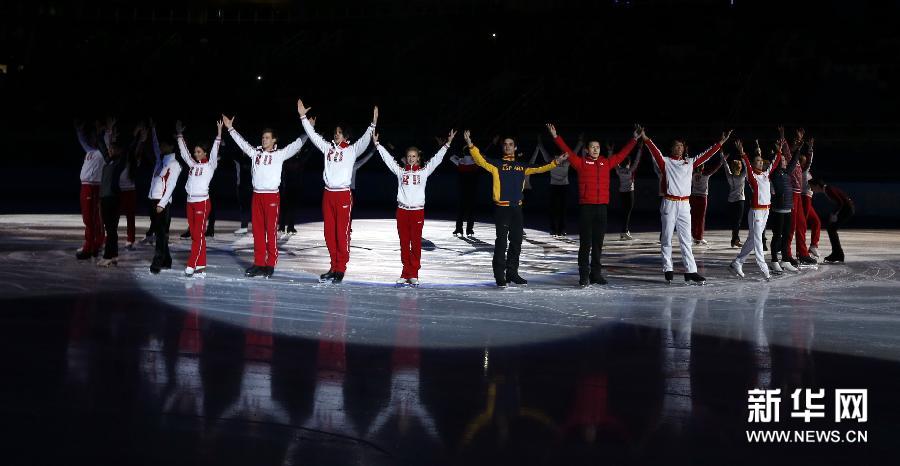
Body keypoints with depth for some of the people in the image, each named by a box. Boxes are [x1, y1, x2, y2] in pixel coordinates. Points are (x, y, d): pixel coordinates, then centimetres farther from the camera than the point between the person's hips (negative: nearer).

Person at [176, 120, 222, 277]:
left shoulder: (210, 165, -1)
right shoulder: (192, 164, 14)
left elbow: (214, 151, -12)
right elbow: (184, 151, 20)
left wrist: (219, 133, -19)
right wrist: (180, 135, 18)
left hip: (202, 202, -6)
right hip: (190, 202, 7)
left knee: (199, 235, -8)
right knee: (194, 235, 4)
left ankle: (192, 265, -10)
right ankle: (201, 267, 6)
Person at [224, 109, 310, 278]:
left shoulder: (279, 154, 1)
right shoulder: (255, 153, 13)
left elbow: (297, 144, -5)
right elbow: (242, 142, 23)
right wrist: (230, 128, 25)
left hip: (272, 196, -5)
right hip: (257, 195, 5)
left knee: (271, 231, -4)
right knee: (258, 230, 7)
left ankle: (270, 264, -1)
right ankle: (258, 263, 12)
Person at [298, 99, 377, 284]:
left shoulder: (352, 150, 0)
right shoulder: (328, 148, 13)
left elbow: (365, 140, -13)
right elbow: (313, 135, 17)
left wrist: (373, 124, -26)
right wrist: (303, 117, 15)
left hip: (343, 194, -5)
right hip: (328, 194, 5)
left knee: (342, 233, -5)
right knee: (329, 232, 7)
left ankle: (341, 269, 0)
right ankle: (334, 267, 15)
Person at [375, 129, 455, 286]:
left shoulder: (424, 171, 6)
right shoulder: (400, 171, 9)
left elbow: (437, 159, 1)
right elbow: (387, 158, 7)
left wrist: (448, 144, -6)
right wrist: (377, 144, 3)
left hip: (418, 211, -1)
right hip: (402, 210, 1)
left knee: (416, 243, 0)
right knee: (404, 243, 4)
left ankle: (414, 275, 5)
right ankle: (406, 274, 10)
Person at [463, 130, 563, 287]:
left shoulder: (522, 166, 16)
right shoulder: (496, 164, 2)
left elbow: (539, 169, 23)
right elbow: (480, 160, -11)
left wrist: (555, 163, 17)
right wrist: (470, 144, -24)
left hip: (517, 208, 5)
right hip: (502, 207, -5)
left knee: (516, 241, 10)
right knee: (501, 241, -7)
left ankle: (512, 273, 21)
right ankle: (499, 275, -3)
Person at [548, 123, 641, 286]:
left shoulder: (606, 162, 13)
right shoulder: (581, 162, 3)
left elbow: (622, 154, 20)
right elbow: (567, 151, -3)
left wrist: (634, 139, 21)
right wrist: (556, 137, -10)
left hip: (602, 206, 4)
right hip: (586, 206, -4)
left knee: (598, 242, 9)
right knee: (585, 243, -3)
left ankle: (596, 273, 16)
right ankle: (584, 275, 0)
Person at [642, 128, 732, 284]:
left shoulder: (689, 162, 13)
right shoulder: (665, 162, 1)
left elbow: (706, 154, 14)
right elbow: (655, 151, -14)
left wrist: (721, 142, 10)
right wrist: (646, 139, -29)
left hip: (685, 204, 4)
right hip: (669, 204, -3)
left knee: (686, 239, 2)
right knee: (666, 239, 2)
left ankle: (690, 272, 0)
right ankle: (668, 270, 10)